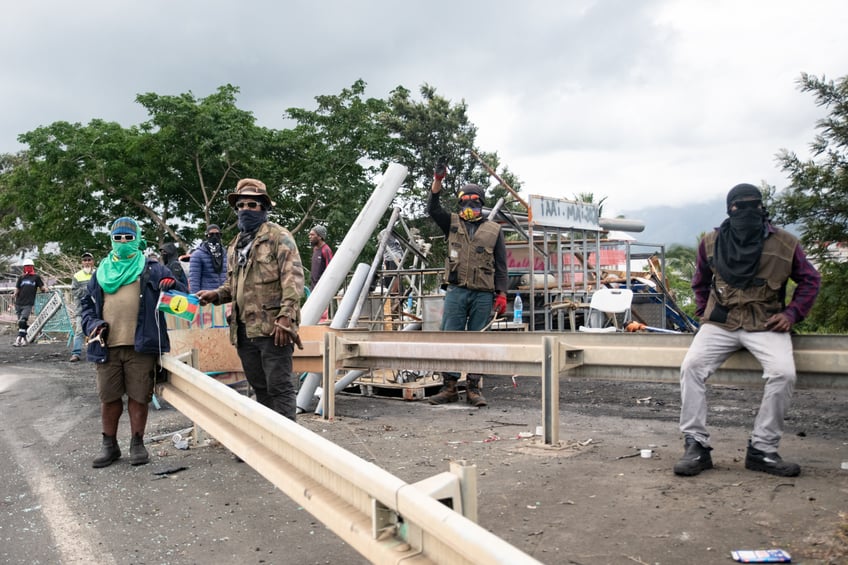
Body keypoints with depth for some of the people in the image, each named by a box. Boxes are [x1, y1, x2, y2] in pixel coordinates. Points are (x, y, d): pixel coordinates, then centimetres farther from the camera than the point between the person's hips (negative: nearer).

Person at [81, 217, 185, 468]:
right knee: (109, 397, 10)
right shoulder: (102, 271, 18)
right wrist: (92, 323, 3)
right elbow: (87, 302, 22)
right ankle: (109, 445, 23)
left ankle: (137, 443, 18)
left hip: (140, 345, -3)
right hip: (107, 346, 3)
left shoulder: (151, 269, 8)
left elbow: (180, 294, 6)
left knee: (139, 396, 3)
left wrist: (173, 286, -18)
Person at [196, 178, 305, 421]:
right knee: (259, 387, 15)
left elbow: (293, 278, -13)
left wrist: (285, 316, -23)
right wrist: (216, 294, 9)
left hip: (272, 328, -8)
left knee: (279, 387, -5)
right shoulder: (235, 245, 21)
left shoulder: (278, 237, -3)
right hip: (244, 329, 8)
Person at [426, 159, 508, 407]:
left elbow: (500, 266, 7)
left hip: (484, 295, -1)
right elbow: (433, 208, -1)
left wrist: (501, 294, -2)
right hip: (456, 291, 1)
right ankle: (449, 387, 6)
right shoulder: (453, 224, 13)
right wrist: (438, 181, -14)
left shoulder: (494, 230, 9)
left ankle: (473, 388, 11)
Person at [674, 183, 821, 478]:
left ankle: (762, 450, -12)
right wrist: (705, 312, 10)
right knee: (691, 366, -23)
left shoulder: (785, 243, 1)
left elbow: (810, 279, 12)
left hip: (766, 325, -1)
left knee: (783, 373, -28)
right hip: (720, 324, 1)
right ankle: (696, 446, -14)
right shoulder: (711, 242, 6)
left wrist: (792, 313, 0)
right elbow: (700, 282, 22)